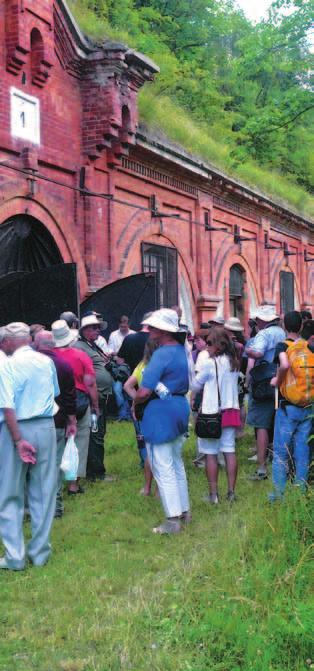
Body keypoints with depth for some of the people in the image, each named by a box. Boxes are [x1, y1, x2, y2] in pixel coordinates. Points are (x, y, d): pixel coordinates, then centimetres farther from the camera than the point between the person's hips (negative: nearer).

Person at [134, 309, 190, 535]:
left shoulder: (161, 355, -20)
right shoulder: (182, 350, 8)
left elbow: (144, 392, -25)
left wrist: (135, 402, -4)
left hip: (161, 414, -9)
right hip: (181, 409, 9)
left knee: (163, 468, -1)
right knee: (177, 463, 20)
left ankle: (173, 520, 2)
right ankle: (184, 510, 30)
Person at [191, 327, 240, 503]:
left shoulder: (210, 364, -13)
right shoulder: (234, 363, 4)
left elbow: (195, 385, -2)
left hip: (212, 413, -5)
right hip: (231, 411, 5)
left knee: (211, 454, 2)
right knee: (230, 452, 7)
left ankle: (214, 494, 5)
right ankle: (231, 492, 10)